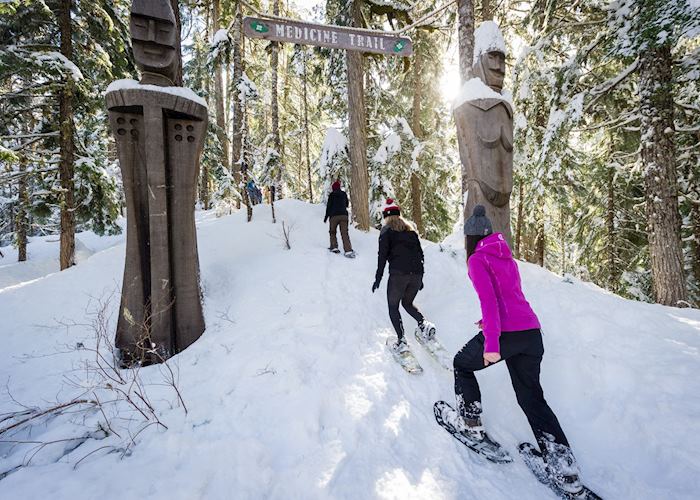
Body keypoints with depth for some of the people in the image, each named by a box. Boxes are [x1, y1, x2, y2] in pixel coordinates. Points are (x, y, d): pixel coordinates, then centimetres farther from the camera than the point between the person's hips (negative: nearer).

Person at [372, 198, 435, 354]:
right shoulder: (410, 228, 18)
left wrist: (378, 278, -2)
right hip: (416, 274, 6)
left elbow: (382, 256, -5)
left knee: (393, 307, 8)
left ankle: (401, 340, -4)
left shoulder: (387, 230, 3)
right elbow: (420, 252, 18)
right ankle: (424, 324, 1)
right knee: (408, 303, 24)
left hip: (398, 274, -5)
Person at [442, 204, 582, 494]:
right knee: (532, 397, 17)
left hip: (506, 333, -7)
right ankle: (565, 470, 15)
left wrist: (491, 344, -20)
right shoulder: (506, 255, 18)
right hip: (532, 333, 8)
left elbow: (488, 300, -17)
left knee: (462, 364, 20)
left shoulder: (477, 259, -5)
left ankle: (470, 423, 27)